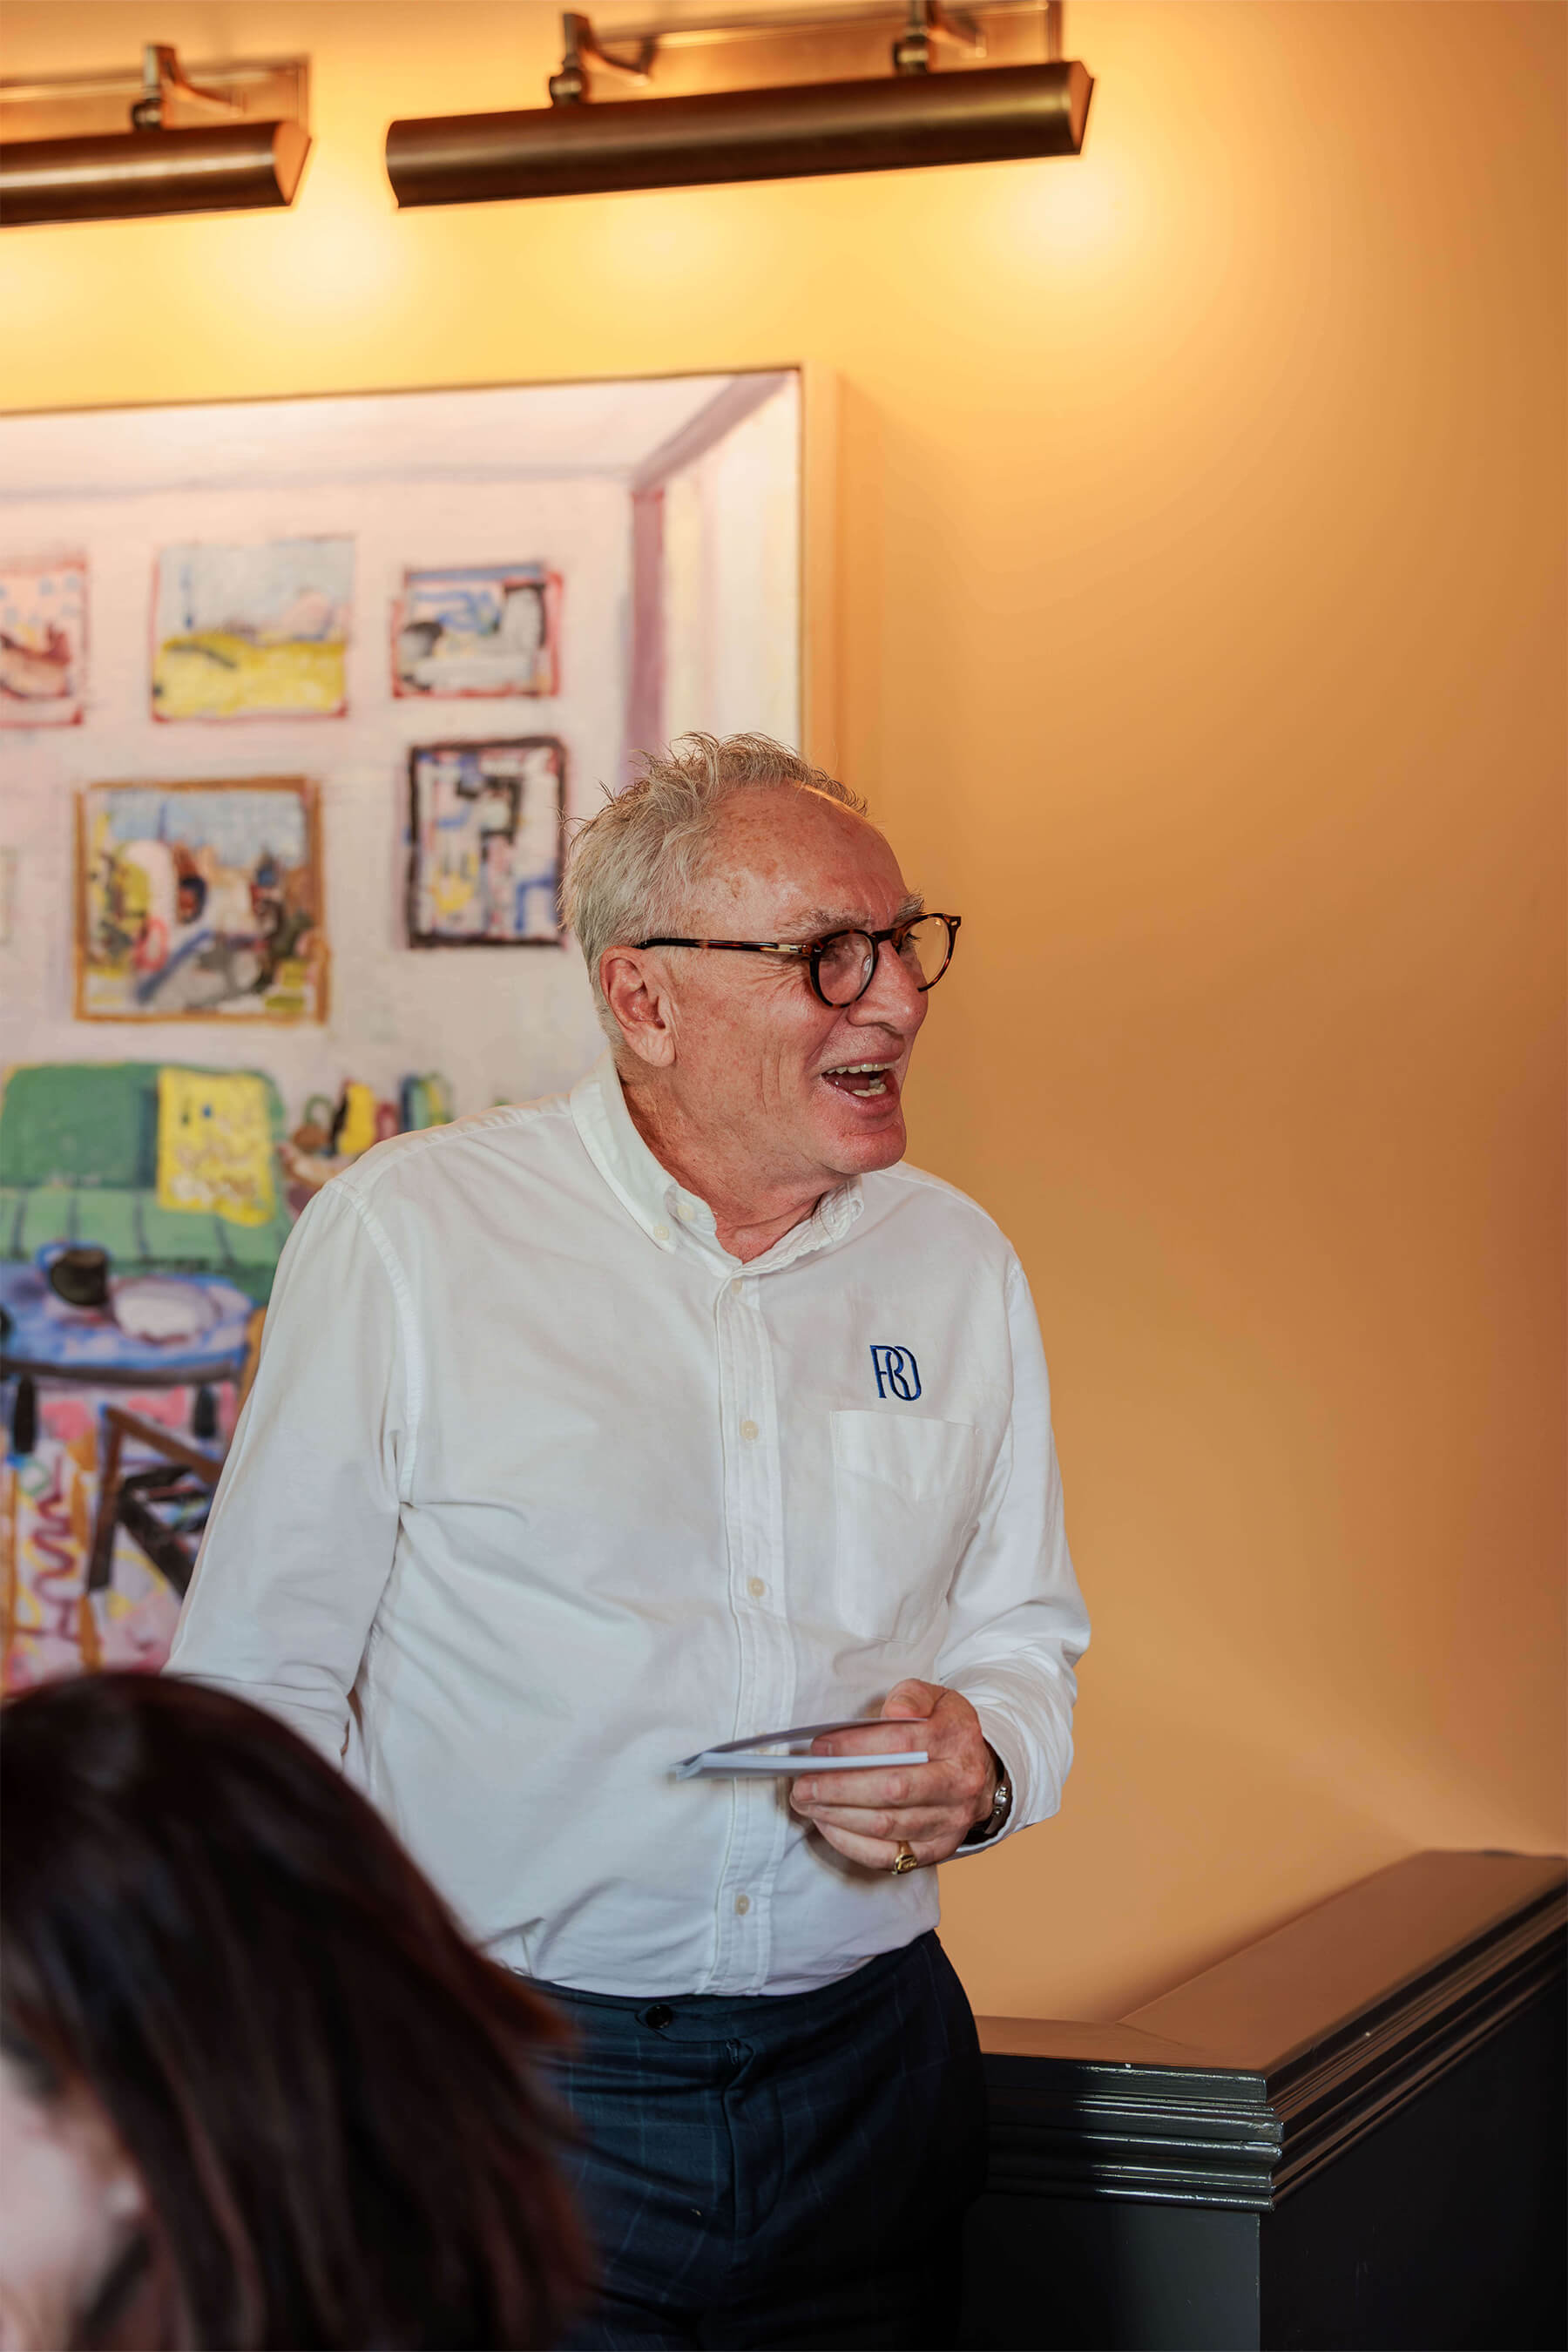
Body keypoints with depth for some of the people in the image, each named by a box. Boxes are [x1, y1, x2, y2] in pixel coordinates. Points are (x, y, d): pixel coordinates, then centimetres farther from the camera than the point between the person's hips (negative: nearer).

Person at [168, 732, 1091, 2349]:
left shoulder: (957, 1265, 9)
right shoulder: (401, 1234, -5)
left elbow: (1023, 1637, 17)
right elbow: (258, 1682, -4)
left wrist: (982, 1761, -6)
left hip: (865, 2077, 4)